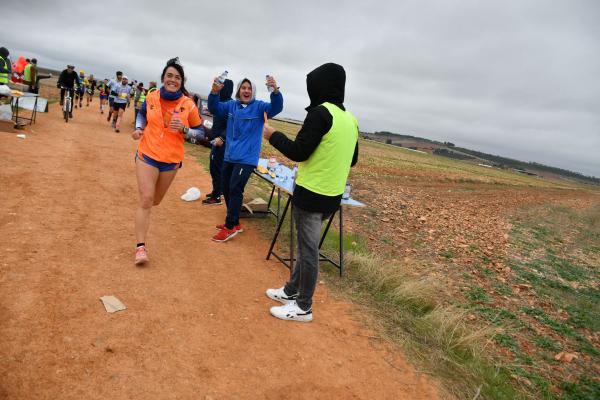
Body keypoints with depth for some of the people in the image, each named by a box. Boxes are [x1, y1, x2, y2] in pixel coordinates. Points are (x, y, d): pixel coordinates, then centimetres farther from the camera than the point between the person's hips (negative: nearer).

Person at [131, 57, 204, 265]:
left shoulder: (188, 105, -8)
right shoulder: (151, 97, -3)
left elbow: (200, 131, 0)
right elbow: (142, 114, 18)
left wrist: (184, 129, -19)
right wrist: (138, 128, -1)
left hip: (172, 160, 1)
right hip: (147, 155, -1)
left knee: (155, 200, 18)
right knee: (146, 199, -10)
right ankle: (140, 246, -4)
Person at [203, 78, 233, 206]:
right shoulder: (221, 102, 11)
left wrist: (221, 138, -31)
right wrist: (211, 135, 26)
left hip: (221, 142, -9)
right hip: (216, 140, 9)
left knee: (216, 168, -4)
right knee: (215, 167, 16)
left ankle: (217, 197, 4)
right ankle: (217, 191, 28)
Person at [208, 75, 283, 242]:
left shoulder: (259, 107, -5)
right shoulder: (231, 105, 5)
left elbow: (276, 108, -20)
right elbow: (214, 109, -6)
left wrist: (275, 90, -40)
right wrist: (214, 92, -26)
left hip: (247, 158, -5)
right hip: (229, 156, 6)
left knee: (235, 189, -11)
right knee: (226, 189, 13)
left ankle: (230, 227, 2)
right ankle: (234, 222, 29)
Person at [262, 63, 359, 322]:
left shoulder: (321, 113, -16)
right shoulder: (350, 119, 10)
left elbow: (298, 152, -17)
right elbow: (352, 160, 16)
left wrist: (272, 135, -3)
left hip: (312, 195, -8)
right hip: (332, 195, 8)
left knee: (308, 250, 3)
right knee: (306, 246, 20)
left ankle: (303, 307, 16)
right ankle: (292, 291, 35)